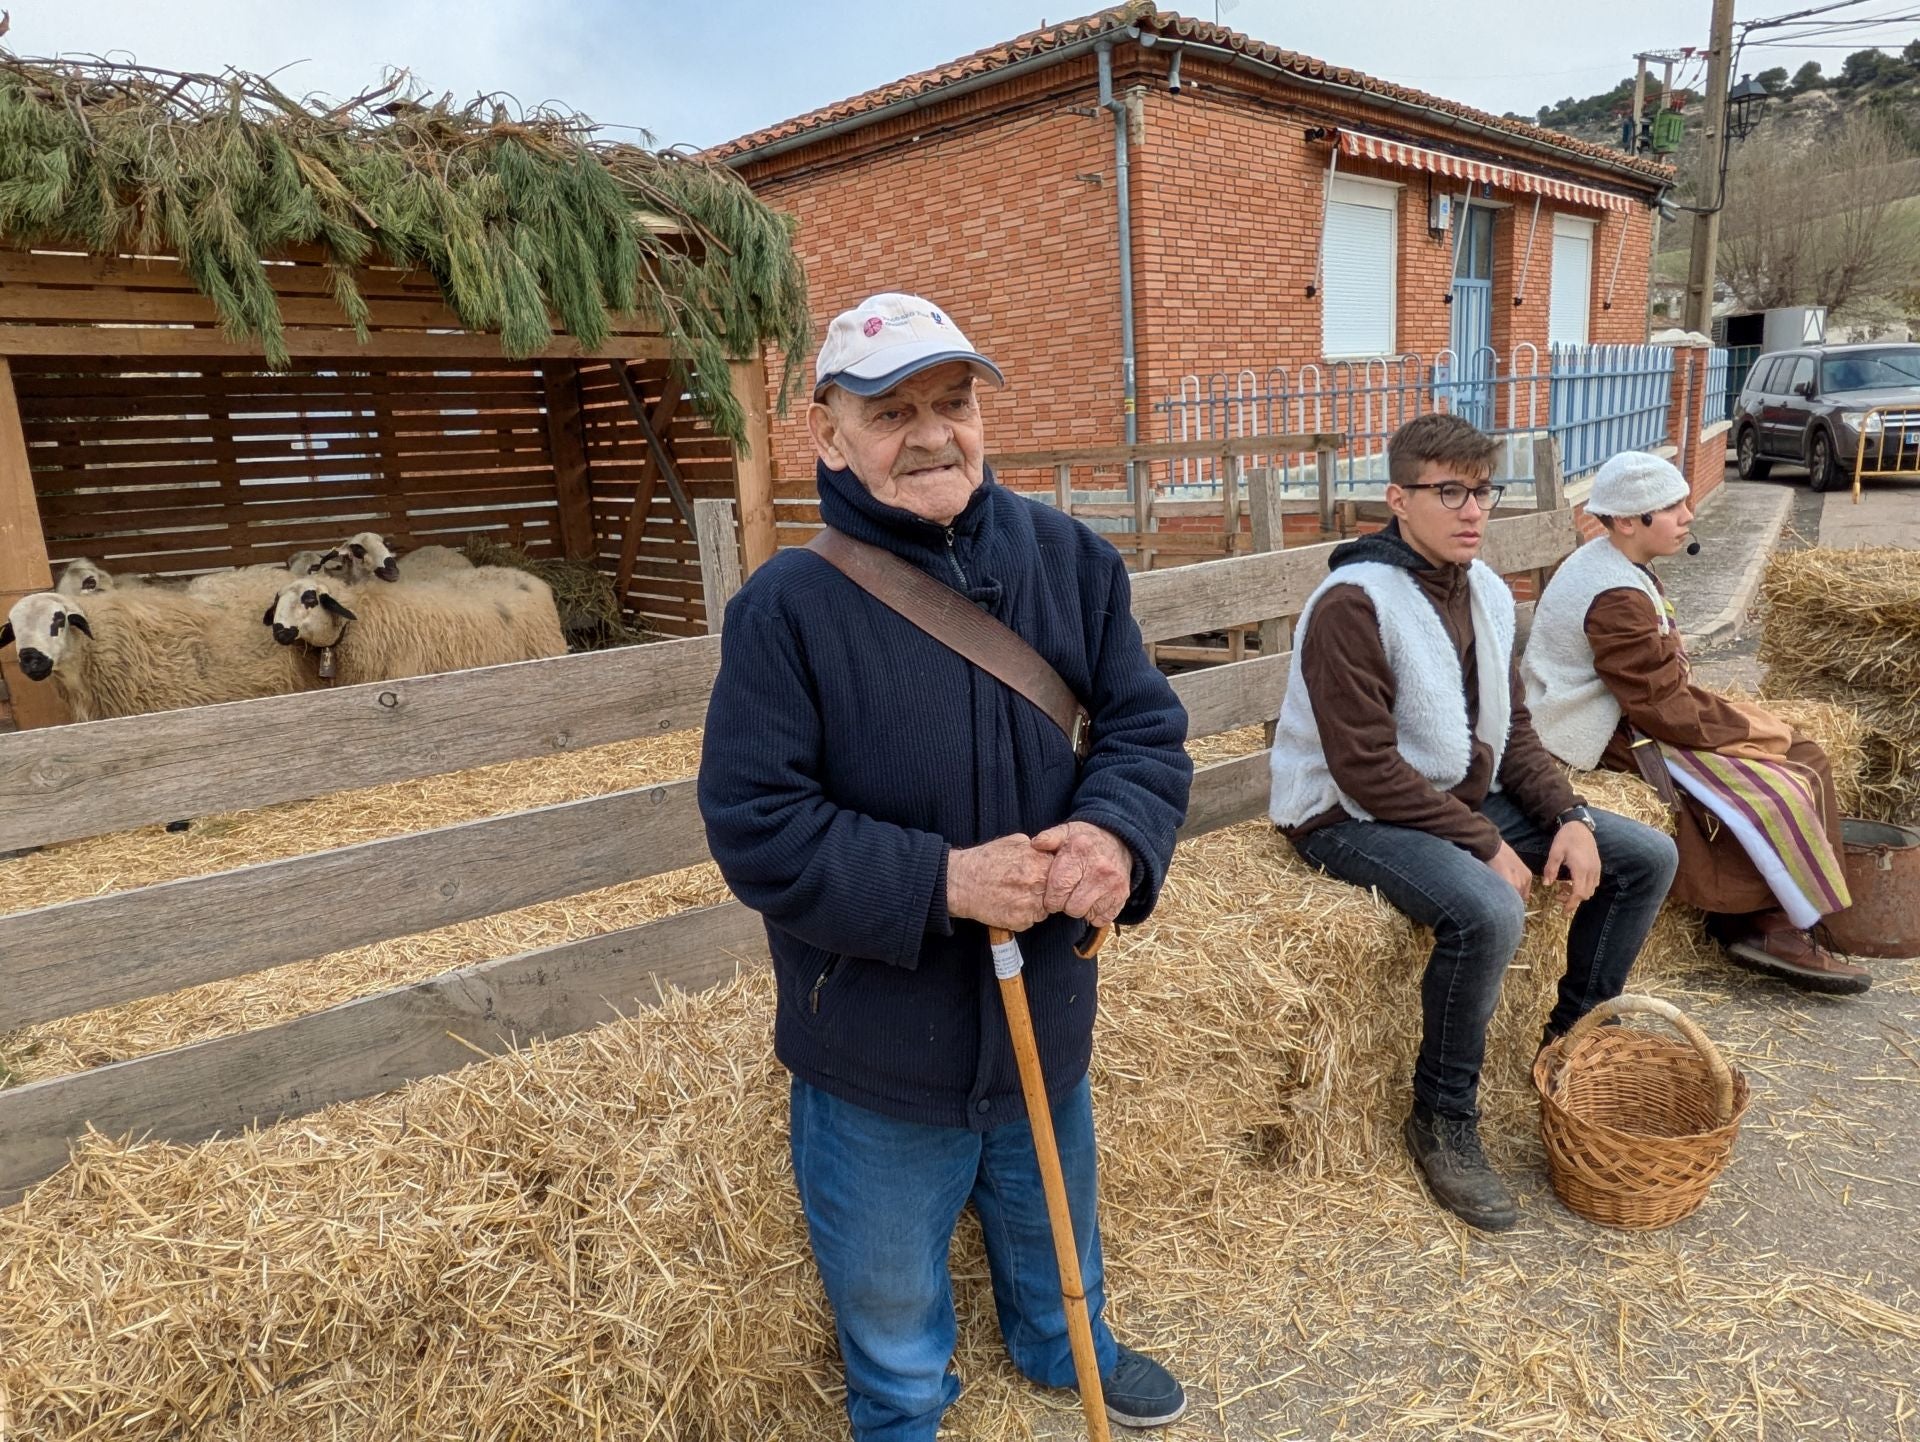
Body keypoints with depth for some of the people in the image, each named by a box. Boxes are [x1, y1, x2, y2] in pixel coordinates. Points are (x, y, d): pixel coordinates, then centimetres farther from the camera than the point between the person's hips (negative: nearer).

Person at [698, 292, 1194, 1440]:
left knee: (1054, 1221, 31)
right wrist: (940, 882, -30)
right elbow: (757, 828, -20)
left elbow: (1148, 727, -5)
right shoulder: (789, 606, -20)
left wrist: (1117, 835, -26)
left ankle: (1066, 1348, 65)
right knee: (887, 1278, 23)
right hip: (875, 1037, -3)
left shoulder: (1069, 558, -8)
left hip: (1046, 1002, 4)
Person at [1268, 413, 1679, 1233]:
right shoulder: (1354, 603, -22)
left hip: (1466, 797, 9)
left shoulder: (1487, 592, 5)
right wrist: (1485, 844, -20)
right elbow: (1366, 770, -25)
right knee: (1487, 911, -34)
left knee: (1646, 857, 6)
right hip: (1353, 816, -9)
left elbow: (1511, 730, 11)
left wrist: (1568, 816, -4)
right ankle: (1442, 1119, -9)